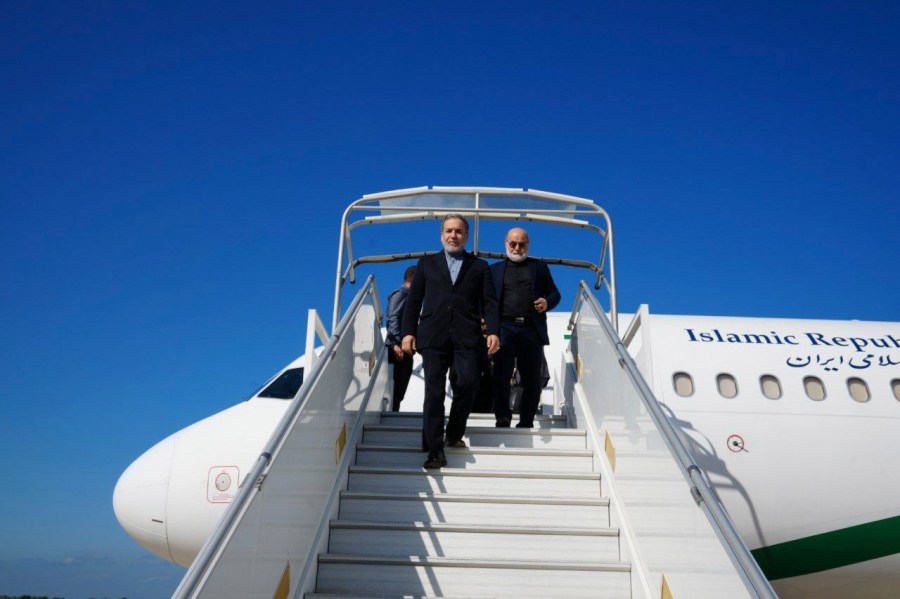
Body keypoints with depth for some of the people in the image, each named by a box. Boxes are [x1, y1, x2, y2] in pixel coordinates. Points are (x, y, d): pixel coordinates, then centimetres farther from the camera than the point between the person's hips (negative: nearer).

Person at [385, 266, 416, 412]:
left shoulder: (409, 296, 23)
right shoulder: (400, 293, -5)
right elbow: (393, 319, -16)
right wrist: (397, 343, -24)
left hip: (404, 347, 9)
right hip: (398, 348, -9)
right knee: (396, 388, -10)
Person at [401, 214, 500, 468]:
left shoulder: (479, 266, 18)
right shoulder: (426, 263, 20)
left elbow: (489, 302, 10)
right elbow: (413, 300, 15)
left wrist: (492, 331, -5)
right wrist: (408, 331, 3)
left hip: (466, 336, 0)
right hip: (433, 335, 0)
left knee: (468, 382, -16)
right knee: (434, 391, -7)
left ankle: (454, 434, 9)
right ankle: (435, 451, -4)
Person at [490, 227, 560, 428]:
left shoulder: (539, 266, 19)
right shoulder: (495, 269, 19)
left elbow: (554, 293, 17)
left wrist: (547, 302, -6)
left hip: (532, 329, 1)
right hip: (505, 327, -1)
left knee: (532, 379, 2)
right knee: (501, 373, -13)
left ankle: (526, 423, 10)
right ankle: (502, 417, -7)